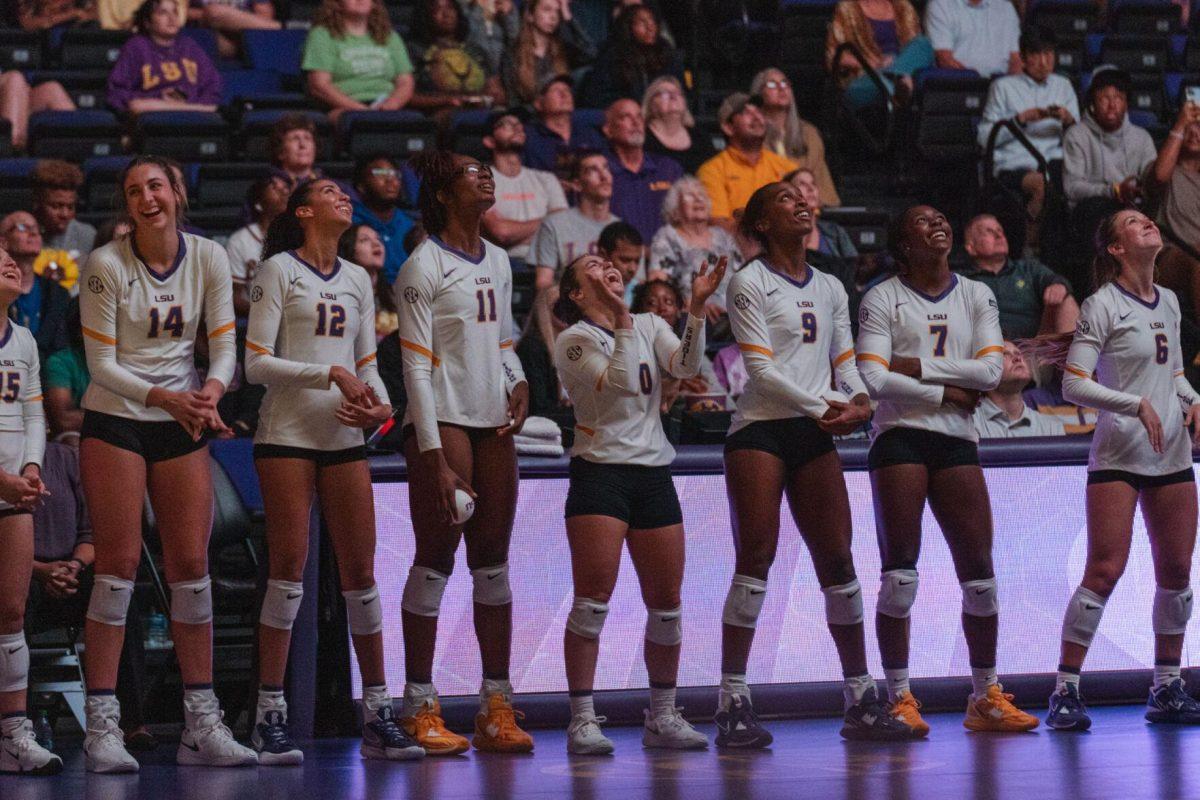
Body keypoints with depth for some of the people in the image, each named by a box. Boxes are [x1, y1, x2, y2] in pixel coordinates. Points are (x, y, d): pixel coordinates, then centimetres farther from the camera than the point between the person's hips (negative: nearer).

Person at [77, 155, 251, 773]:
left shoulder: (208, 258, 0)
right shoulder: (105, 264, -10)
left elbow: (224, 345, 0)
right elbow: (101, 363, -10)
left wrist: (209, 393, -22)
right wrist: (163, 397, -25)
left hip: (184, 424, 4)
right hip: (114, 421, -4)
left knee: (192, 565, 2)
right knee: (119, 564, -8)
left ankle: (201, 724, 6)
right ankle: (101, 726, -7)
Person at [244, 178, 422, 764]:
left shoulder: (357, 279, 17)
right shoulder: (278, 269, 0)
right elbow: (256, 363, -7)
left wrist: (379, 405, -3)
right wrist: (331, 375, -16)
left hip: (344, 436, 5)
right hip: (286, 434, -5)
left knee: (361, 572, 2)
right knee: (289, 569, -8)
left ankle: (377, 715, 6)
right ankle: (270, 719, -4)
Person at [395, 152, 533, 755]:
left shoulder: (497, 262, 16)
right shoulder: (425, 266, -7)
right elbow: (416, 366, -11)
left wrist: (518, 382, 4)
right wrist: (435, 457, -17)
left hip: (493, 422, 7)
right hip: (442, 420, -7)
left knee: (493, 561, 7)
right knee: (436, 558, -7)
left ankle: (496, 708, 9)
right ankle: (420, 710, -4)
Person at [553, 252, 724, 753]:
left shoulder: (649, 326, 14)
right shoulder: (574, 341, -1)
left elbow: (685, 366, -4)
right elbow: (620, 383, -16)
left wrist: (697, 308, -15)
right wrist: (621, 320, -19)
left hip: (654, 474, 5)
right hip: (600, 472, -5)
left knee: (666, 602, 5)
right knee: (593, 598, -12)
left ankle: (662, 717, 16)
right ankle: (582, 720, -9)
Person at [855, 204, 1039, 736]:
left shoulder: (976, 296, 12)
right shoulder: (883, 298, 2)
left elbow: (991, 371, -1)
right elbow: (873, 380, -9)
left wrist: (919, 366, -8)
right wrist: (946, 392, -7)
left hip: (957, 440, 4)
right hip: (900, 435, -4)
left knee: (979, 573, 1)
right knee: (900, 573, -7)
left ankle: (985, 697, 10)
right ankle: (900, 697, -1)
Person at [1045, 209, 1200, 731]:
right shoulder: (1103, 306, -7)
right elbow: (1073, 383, -12)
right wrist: (1137, 404, -20)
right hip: (1118, 456, -7)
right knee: (1105, 570, -12)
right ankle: (1065, 693, -7)